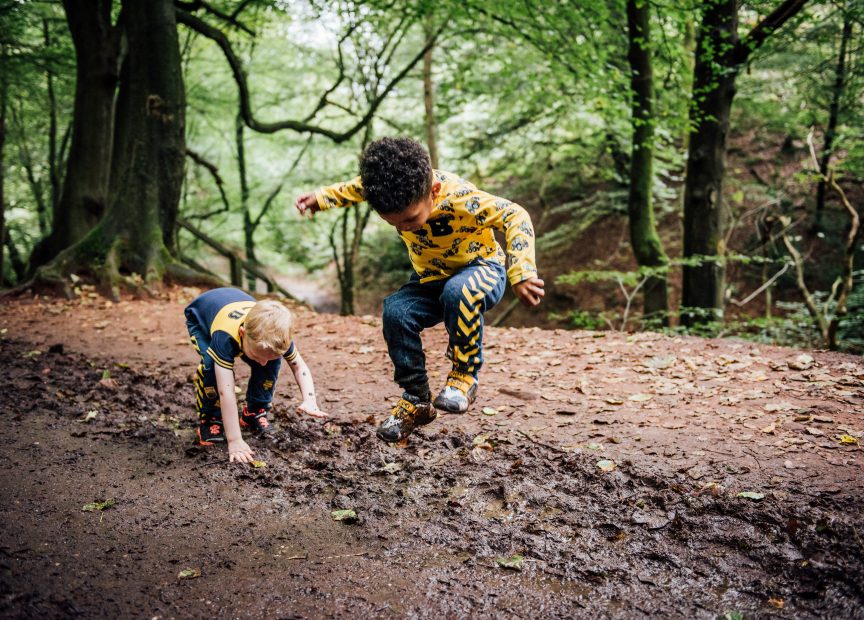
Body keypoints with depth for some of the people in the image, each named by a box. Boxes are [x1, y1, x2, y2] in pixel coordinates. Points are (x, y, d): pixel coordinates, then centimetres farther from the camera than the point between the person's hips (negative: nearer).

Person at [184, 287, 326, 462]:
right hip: (200, 317, -3)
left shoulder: (277, 335, -33)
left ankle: (255, 412, 5)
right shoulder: (224, 337, -48)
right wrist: (234, 441, -52)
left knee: (273, 362, -18)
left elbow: (298, 366, -18)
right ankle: (210, 420, -10)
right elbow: (225, 391, -50)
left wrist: (309, 401, -36)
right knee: (211, 364, -32)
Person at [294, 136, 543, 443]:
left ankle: (464, 374, -17)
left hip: (481, 270, -5)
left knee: (457, 291, -40)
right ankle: (417, 401, -6)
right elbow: (354, 188, 6)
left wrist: (522, 273, -38)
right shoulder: (388, 186, -18)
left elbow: (515, 216, -29)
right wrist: (321, 198, -6)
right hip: (431, 279, 5)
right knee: (395, 311, -23)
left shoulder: (458, 197, -35)